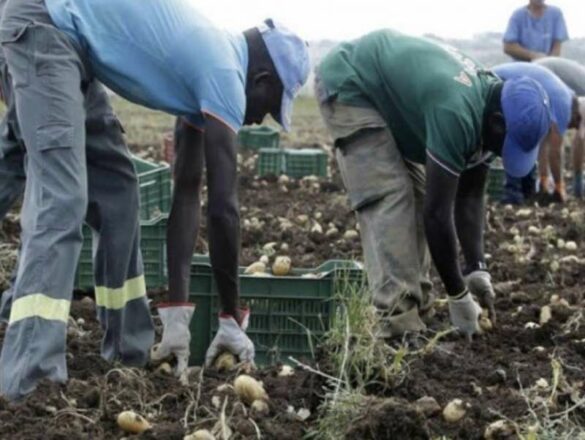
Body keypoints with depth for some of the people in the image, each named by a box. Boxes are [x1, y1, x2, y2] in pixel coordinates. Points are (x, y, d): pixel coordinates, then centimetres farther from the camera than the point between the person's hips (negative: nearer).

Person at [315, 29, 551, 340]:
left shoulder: (488, 109, -7)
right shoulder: (457, 114, -35)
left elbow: (470, 195, 0)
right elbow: (437, 212, -32)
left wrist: (477, 269, -9)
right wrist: (459, 296, -23)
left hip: (386, 86, 10)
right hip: (348, 84, -10)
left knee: (418, 194, 5)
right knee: (389, 198, -18)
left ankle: (413, 309, 10)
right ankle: (399, 323, -19)